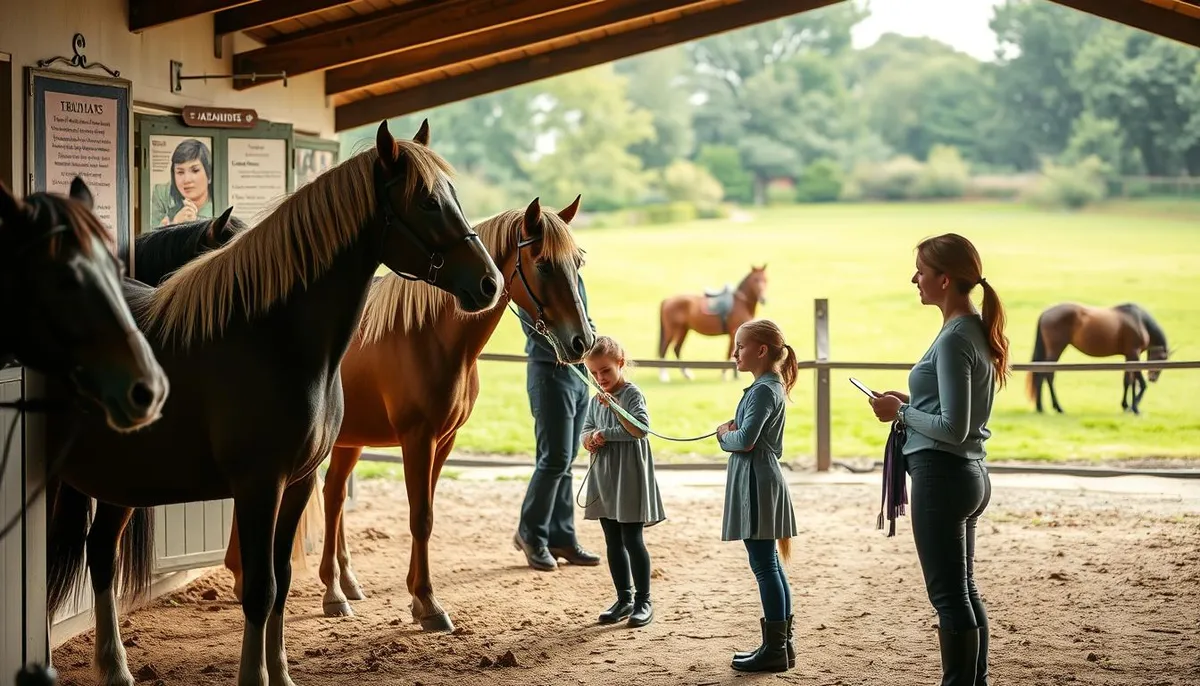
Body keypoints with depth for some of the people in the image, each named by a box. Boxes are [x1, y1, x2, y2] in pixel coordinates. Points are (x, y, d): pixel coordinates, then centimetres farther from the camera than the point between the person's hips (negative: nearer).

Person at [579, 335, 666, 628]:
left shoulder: (632, 394, -9)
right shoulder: (596, 400, 11)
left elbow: (640, 429, -21)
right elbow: (586, 432, 14)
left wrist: (609, 419, -22)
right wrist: (590, 439, -9)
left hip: (629, 476, -7)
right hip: (604, 478, 7)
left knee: (632, 540, -4)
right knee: (613, 542, 11)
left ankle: (643, 601, 6)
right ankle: (624, 598, 20)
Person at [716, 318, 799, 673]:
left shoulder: (763, 390, -16)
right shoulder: (772, 386, 14)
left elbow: (745, 441, -22)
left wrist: (724, 434, -3)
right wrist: (731, 430, 1)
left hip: (757, 481, -10)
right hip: (763, 476, 10)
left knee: (765, 566, -6)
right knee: (770, 565, 13)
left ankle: (775, 648, -2)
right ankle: (782, 643, 19)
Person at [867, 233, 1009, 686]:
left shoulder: (954, 340, -18)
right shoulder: (977, 331, 10)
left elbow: (953, 428, -22)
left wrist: (901, 413, -10)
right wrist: (911, 402, 9)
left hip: (942, 476, -10)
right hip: (970, 474, 10)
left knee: (949, 596, -3)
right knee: (964, 591, 18)